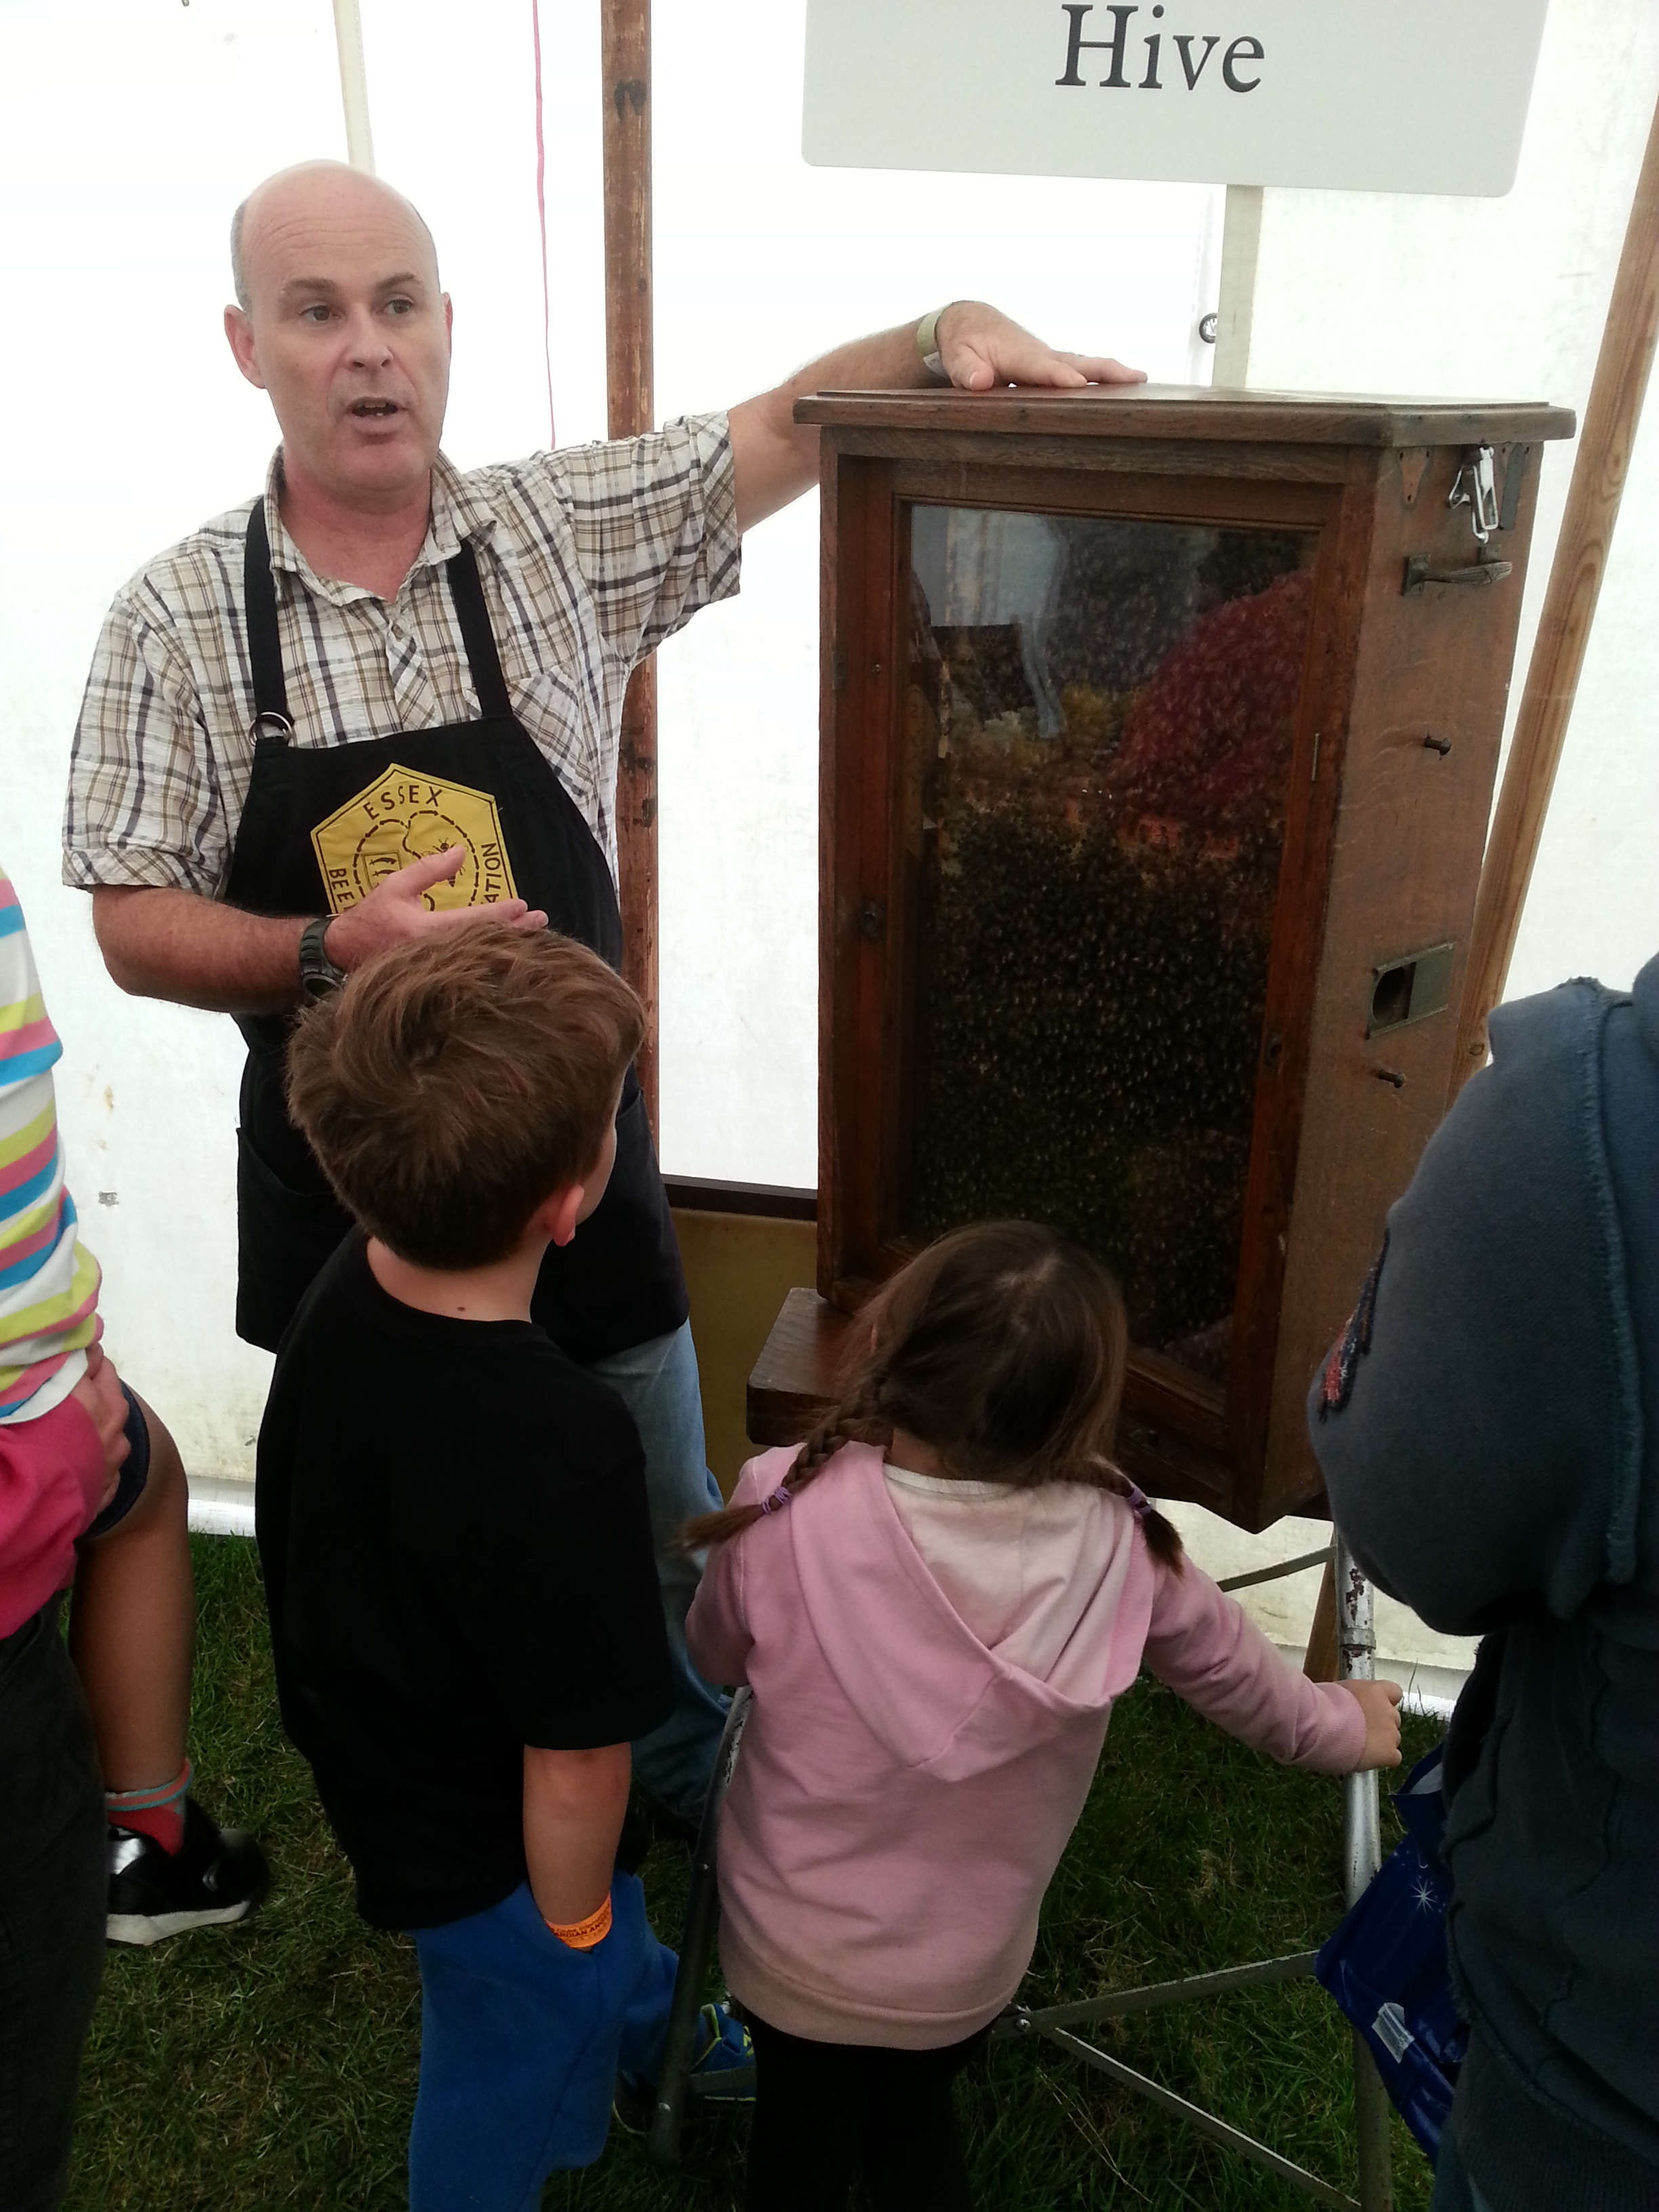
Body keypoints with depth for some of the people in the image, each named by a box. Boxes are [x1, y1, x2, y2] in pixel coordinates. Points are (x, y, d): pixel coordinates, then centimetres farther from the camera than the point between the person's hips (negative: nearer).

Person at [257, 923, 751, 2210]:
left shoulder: (347, 1290, -19)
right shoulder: (561, 1452, -43)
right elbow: (573, 1765, -30)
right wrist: (573, 1922, -9)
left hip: (369, 1750, 8)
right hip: (484, 1850, -7)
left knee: (608, 1933, 36)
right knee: (518, 2057, 25)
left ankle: (652, 2033, 66)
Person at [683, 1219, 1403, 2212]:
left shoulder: (789, 1507, -30)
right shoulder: (1113, 1543, -25)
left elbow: (715, 1657, -8)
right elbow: (1233, 1668, -4)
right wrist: (1336, 1725, 17)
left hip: (799, 1948, -1)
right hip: (969, 1964, 1)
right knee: (917, 2125, 33)